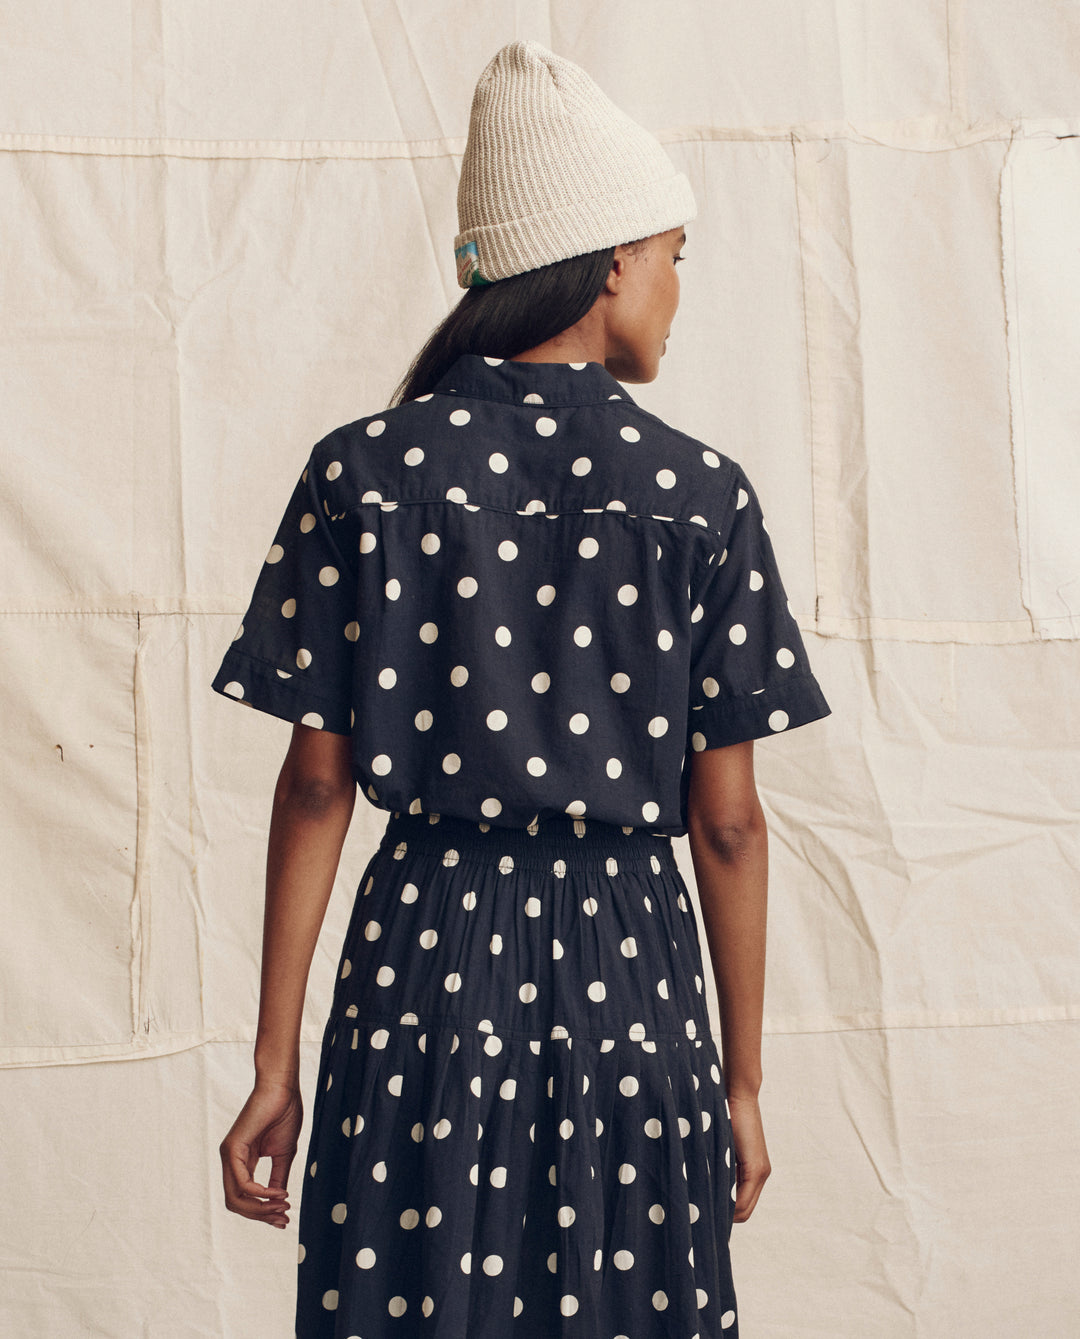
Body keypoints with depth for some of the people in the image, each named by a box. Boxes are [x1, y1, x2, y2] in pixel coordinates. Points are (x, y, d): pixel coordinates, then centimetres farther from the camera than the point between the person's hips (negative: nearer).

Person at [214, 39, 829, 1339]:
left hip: (423, 960, 1)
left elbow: (316, 784, -2)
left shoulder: (361, 470, -2)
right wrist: (743, 1083, 8)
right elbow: (727, 821, -2)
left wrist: (276, 1062, 4)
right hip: (629, 980, 0)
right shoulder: (700, 492, -3)